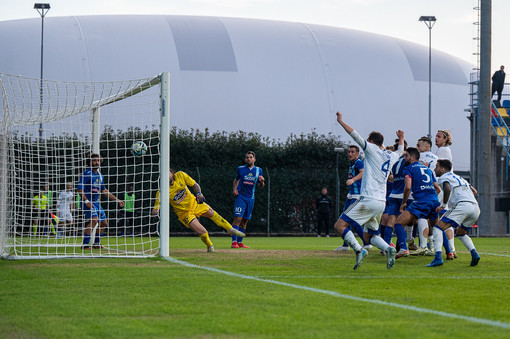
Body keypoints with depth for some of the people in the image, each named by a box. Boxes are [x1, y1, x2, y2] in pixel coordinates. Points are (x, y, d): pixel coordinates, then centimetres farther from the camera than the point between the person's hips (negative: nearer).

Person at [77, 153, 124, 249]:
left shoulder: (100, 175, 15)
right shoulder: (86, 174, -10)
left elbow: (104, 190, 25)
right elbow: (80, 189, -15)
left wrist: (116, 199, 23)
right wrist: (86, 201, -25)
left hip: (96, 202, 9)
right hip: (88, 201, -9)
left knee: (103, 222, 12)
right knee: (94, 220, -26)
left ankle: (96, 243, 28)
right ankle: (85, 244, -23)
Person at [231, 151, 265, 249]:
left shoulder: (258, 170, 8)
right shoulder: (240, 169, 3)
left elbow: (261, 186, 13)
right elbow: (236, 180, 19)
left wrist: (261, 181, -10)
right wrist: (234, 189, 1)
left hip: (251, 198, 3)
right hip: (240, 196, -3)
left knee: (244, 221, 7)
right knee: (238, 219, -15)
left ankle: (240, 242, 14)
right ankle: (234, 242, -18)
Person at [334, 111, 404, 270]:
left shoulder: (372, 149, -1)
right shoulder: (390, 157, 18)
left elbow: (356, 136, -7)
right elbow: (400, 151, 41)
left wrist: (340, 121, 2)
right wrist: (401, 138, 61)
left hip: (368, 199, -8)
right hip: (381, 202, 8)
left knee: (340, 225, -8)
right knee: (368, 235, 17)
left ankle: (359, 250, -25)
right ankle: (388, 249, -9)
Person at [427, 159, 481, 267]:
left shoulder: (444, 177, 9)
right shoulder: (459, 177, 33)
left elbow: (447, 189, -13)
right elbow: (474, 191, 34)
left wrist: (443, 205, -4)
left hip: (462, 205, -8)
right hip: (476, 207, 8)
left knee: (438, 227, -6)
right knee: (461, 233, 28)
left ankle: (438, 258, -21)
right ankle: (474, 253, 4)